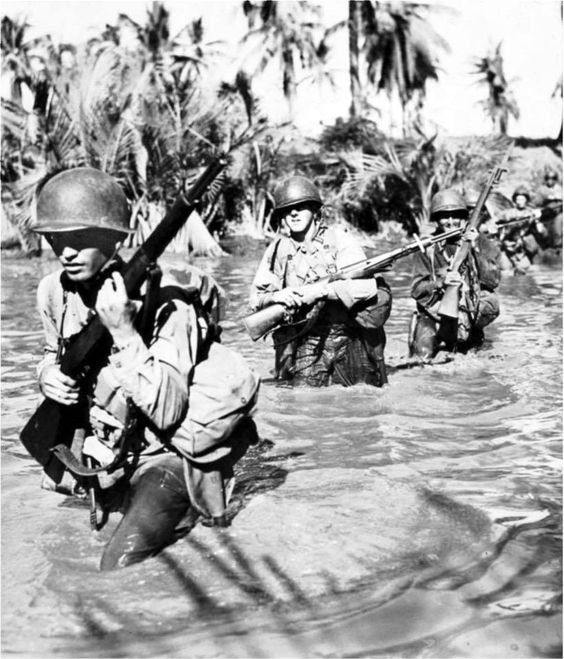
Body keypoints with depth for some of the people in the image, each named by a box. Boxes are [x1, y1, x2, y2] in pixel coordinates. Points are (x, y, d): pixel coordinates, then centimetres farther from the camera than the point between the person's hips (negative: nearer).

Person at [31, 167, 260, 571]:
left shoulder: (163, 298, -22)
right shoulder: (55, 292, -4)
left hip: (163, 459, -6)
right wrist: (49, 375, -6)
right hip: (105, 463, 7)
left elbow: (167, 412, -26)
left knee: (123, 569, -25)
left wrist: (123, 332, -34)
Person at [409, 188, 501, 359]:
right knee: (424, 354, -22)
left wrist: (477, 249, -21)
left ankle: (469, 338, 0)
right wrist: (441, 282, -26)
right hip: (434, 312, -2)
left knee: (490, 303, -27)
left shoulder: (480, 242, -3)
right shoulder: (427, 247, -3)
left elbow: (493, 280, -13)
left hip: (470, 312, 2)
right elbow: (417, 290, -7)